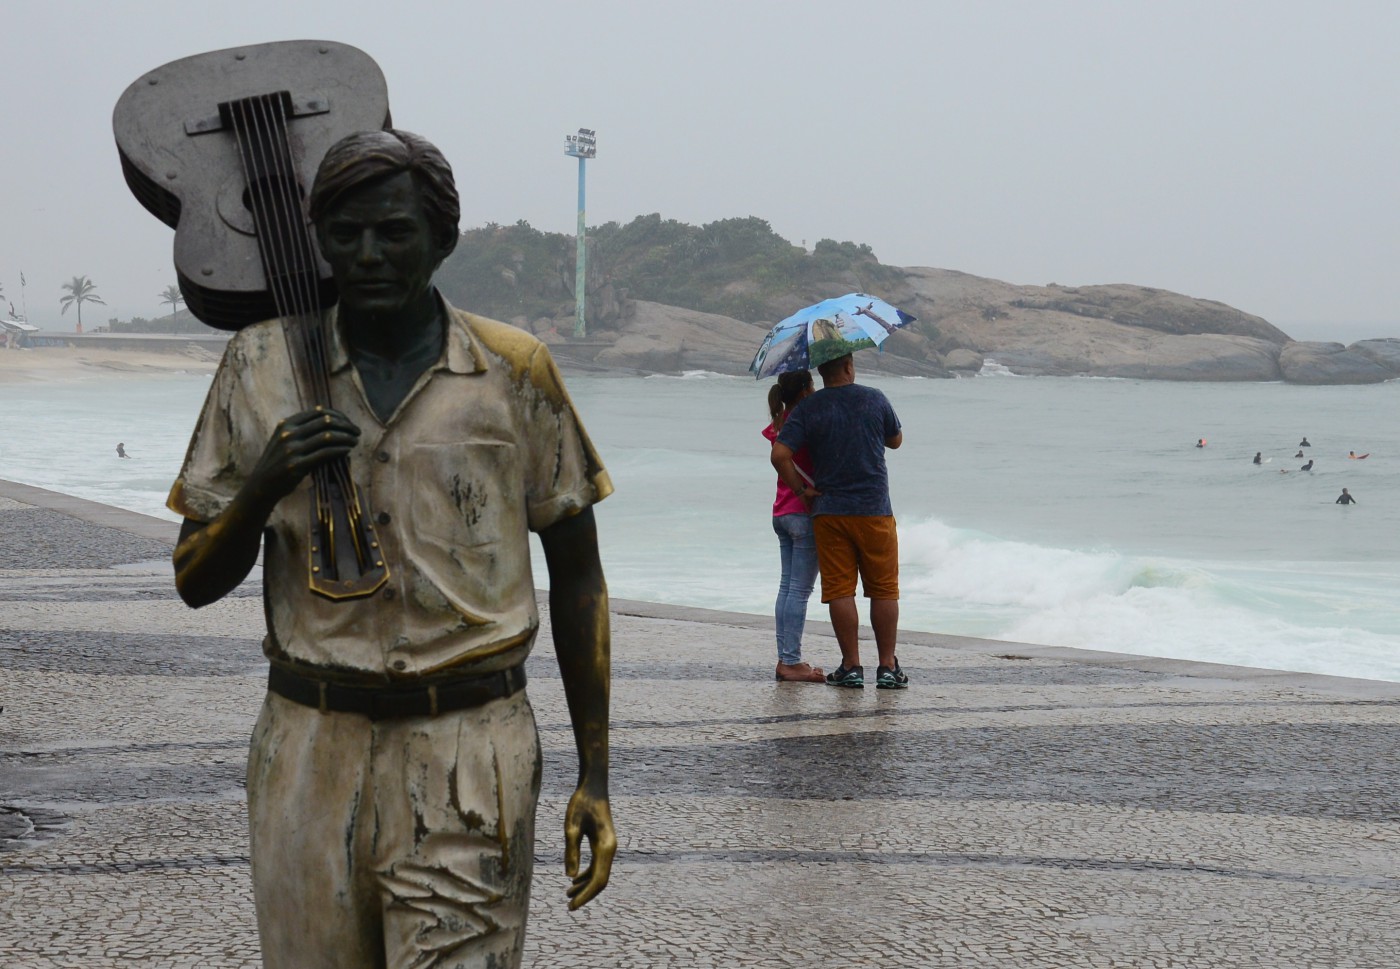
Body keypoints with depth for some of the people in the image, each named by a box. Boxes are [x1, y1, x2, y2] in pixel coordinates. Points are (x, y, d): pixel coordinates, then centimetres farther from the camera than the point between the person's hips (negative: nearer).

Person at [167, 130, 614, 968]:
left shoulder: (515, 371, 2)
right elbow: (196, 582, 9)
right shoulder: (263, 363, 6)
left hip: (469, 754, -2)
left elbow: (576, 577, 8)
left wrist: (594, 780, 5)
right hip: (309, 746, 2)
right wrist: (260, 489, -12)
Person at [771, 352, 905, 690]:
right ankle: (888, 667, 10)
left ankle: (851, 666, 4)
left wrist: (801, 488, -1)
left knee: (840, 590, 4)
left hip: (829, 511, 0)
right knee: (884, 590, 8)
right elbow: (896, 440, 15)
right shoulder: (875, 400, -1)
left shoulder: (807, 409, -4)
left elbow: (780, 454, -14)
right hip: (874, 510, 0)